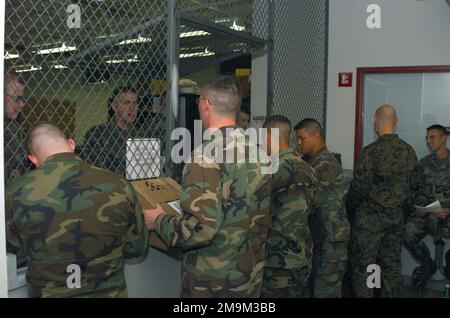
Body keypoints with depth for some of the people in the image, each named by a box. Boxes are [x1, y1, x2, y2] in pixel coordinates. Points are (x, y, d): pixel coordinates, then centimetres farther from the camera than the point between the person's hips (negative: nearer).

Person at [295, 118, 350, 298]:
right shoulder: (314, 160, 14)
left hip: (331, 238, -10)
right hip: (320, 236, 10)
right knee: (315, 285, 16)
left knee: (325, 291, -5)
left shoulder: (324, 163, -17)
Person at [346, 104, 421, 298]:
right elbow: (414, 186, 8)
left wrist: (349, 209, 2)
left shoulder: (371, 151, -17)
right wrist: (403, 212, 19)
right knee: (392, 265, 14)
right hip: (397, 218, 6)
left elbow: (359, 187, -15)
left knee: (363, 267, 3)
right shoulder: (408, 151, 2)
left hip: (369, 219, -6)